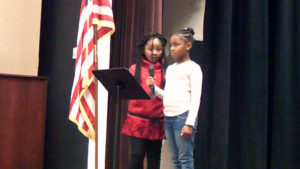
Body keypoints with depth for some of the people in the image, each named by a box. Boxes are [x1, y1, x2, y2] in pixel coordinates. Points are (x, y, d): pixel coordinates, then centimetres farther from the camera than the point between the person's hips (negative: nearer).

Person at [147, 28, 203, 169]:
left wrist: (189, 123, -16)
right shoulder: (170, 68, 19)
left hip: (183, 115, -7)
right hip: (168, 116, 7)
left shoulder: (193, 68, -2)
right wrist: (154, 87, 2)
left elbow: (195, 97, -9)